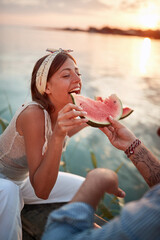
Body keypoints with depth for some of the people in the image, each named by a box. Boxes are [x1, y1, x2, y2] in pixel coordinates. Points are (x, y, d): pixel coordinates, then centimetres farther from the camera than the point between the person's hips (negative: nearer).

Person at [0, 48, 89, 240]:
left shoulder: (65, 110, -14)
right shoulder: (33, 114, -35)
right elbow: (41, 191, -37)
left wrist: (88, 120, -4)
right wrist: (57, 136, -48)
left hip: (23, 179, 7)